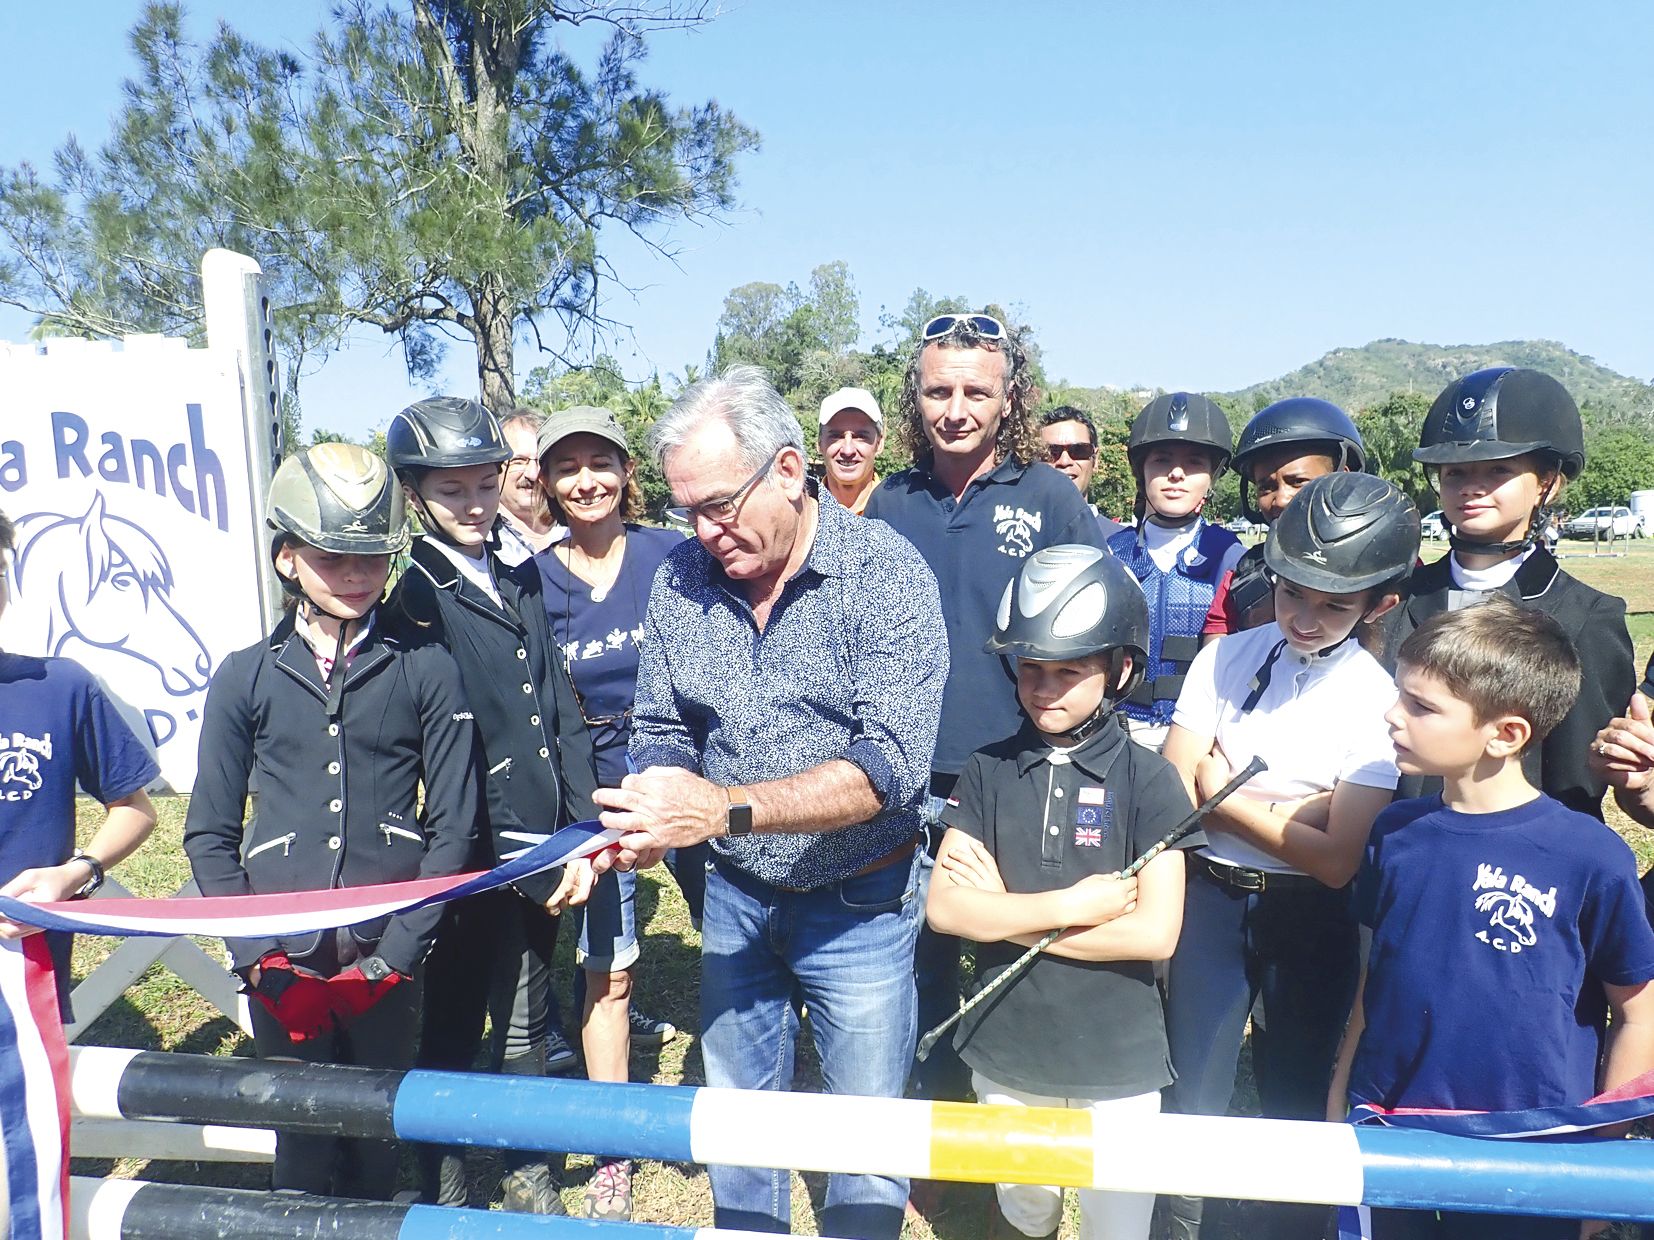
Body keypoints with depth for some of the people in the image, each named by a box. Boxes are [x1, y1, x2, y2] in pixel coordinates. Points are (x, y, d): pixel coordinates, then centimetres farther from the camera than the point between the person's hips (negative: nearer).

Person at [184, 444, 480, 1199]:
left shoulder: (426, 670, -1)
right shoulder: (246, 678, 4)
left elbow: (453, 824, -1)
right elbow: (210, 835, 7)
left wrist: (397, 953, -7)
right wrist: (255, 956, -3)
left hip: (385, 960, -1)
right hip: (284, 965, 1)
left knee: (378, 1144, 11)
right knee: (303, 1145, 9)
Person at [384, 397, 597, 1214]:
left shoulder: (520, 581, 10)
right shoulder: (410, 595, -9)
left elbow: (562, 713, 8)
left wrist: (581, 835, 2)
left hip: (538, 852, 6)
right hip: (472, 864, -6)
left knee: (526, 1027, 20)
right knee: (452, 1033, 11)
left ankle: (528, 1177, 38)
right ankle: (445, 1196, 32)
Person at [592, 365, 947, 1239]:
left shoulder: (885, 573, -19)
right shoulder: (680, 580, -5)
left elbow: (887, 764, -27)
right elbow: (662, 731, 1)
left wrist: (725, 808, -37)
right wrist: (645, 818, -21)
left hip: (857, 903, -4)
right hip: (734, 896, 4)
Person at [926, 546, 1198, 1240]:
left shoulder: (1147, 780, -10)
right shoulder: (988, 772, -4)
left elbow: (1156, 932, -16)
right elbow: (943, 908, -10)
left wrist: (1004, 911, -15)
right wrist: (1072, 905, -18)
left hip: (1116, 1060, -2)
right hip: (1006, 1051, 2)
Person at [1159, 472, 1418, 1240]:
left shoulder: (1380, 701, -10)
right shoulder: (1226, 659, -4)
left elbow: (1337, 860, -14)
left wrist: (1226, 794, -11)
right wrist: (1294, 807, -15)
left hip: (1310, 917, -1)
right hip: (1213, 897, 1)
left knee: (1297, 1100, 15)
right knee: (1193, 1097, 8)